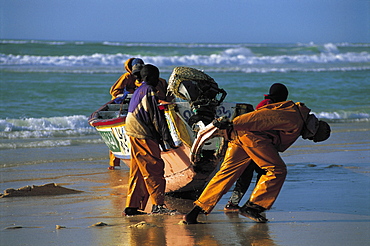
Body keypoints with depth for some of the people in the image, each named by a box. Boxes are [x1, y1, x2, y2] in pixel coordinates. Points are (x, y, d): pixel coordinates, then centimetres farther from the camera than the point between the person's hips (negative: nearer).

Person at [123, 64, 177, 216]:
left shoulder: (138, 91, 21)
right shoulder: (149, 90, -9)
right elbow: (156, 116, -14)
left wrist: (160, 139, 26)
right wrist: (166, 137, -14)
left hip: (134, 135, 10)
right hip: (143, 136, -10)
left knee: (138, 172, 11)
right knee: (155, 168, -10)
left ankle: (132, 206, 11)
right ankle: (158, 205, -14)